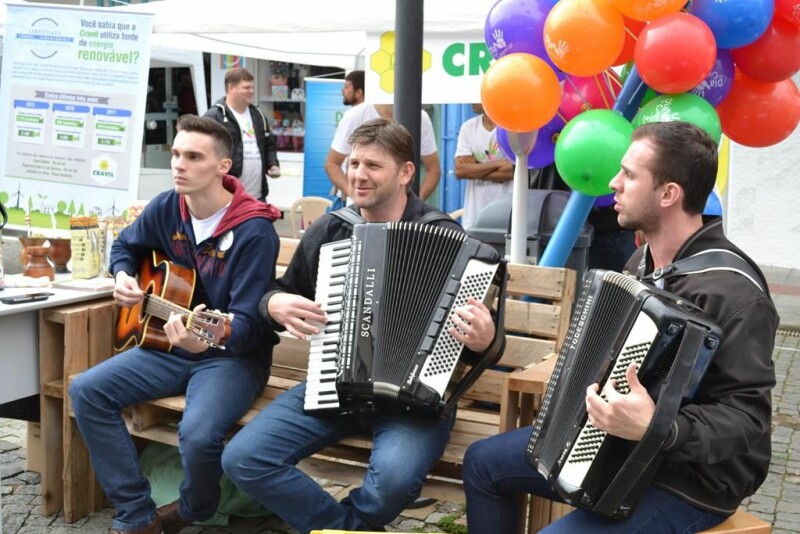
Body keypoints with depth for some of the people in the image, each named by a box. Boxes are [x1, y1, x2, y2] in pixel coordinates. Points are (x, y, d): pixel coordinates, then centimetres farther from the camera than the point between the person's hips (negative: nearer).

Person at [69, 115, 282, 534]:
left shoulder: (254, 231, -21)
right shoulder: (166, 208, -1)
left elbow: (249, 322, -25)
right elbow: (125, 245, 21)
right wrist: (123, 276, -1)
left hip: (234, 355, -7)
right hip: (171, 346, 7)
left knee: (198, 436, -32)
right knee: (87, 391, -10)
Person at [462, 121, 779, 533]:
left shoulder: (733, 291, -25)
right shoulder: (646, 261, 5)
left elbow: (747, 421, -28)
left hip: (688, 481, -9)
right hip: (612, 446, 9)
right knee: (483, 461, 10)